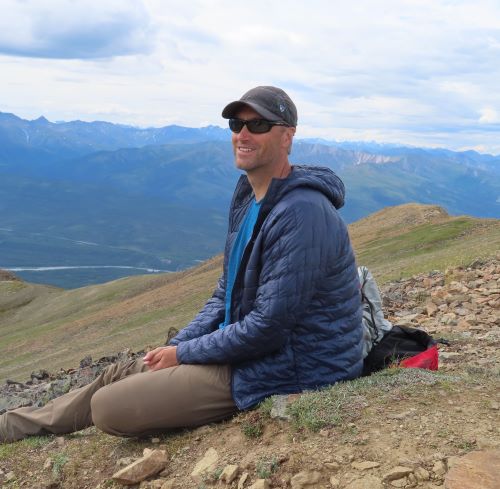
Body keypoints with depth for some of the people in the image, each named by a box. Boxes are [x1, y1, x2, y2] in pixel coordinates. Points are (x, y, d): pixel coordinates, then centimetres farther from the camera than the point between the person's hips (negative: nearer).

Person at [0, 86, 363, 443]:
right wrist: (176, 345, 3)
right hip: (245, 345, 9)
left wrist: (182, 354, -13)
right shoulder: (249, 198, 7)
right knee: (118, 374, 12)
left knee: (108, 408, -12)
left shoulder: (301, 213, -25)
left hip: (283, 369, -9)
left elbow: (268, 327, -25)